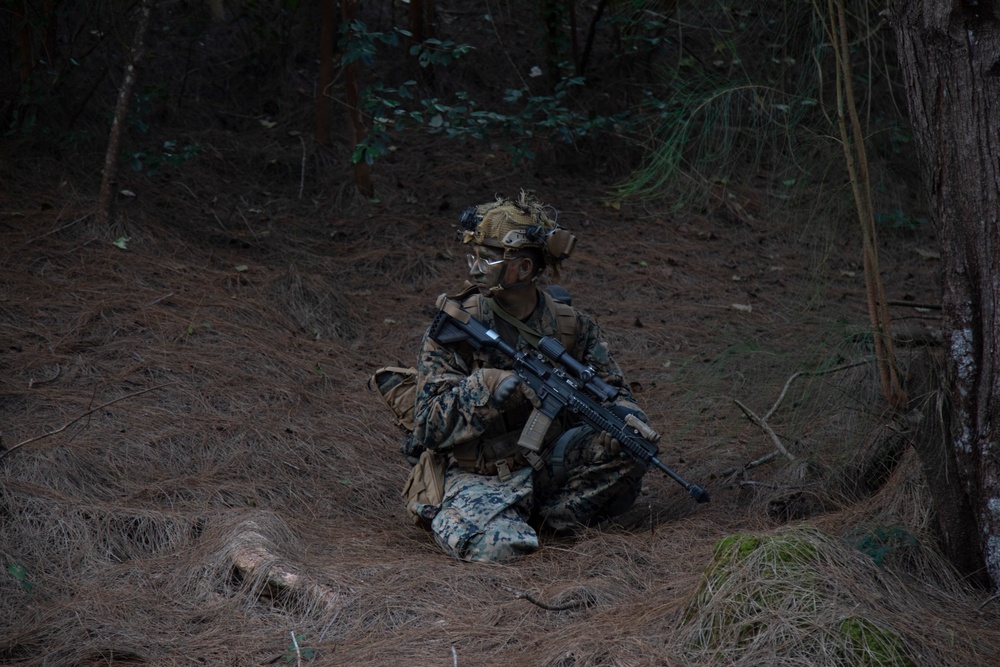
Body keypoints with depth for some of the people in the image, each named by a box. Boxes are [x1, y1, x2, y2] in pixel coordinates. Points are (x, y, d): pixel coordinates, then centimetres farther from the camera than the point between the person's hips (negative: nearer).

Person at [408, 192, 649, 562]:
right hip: (480, 478, -3)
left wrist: (624, 417, -17)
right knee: (495, 545, -32)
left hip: (551, 460, 3)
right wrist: (485, 388, -28)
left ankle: (554, 516, -2)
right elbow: (430, 428, -13)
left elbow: (611, 390, 7)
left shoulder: (572, 326, 0)